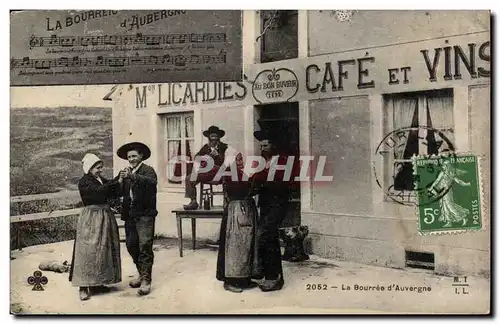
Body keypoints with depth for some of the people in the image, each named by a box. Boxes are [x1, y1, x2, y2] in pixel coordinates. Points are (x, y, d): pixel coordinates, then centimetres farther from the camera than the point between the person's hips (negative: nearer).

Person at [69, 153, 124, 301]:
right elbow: (99, 190, -24)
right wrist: (117, 181, -22)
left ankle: (96, 282, 20)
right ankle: (83, 287, -3)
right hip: (91, 218, -8)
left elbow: (114, 194, 6)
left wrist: (120, 180, -7)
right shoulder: (84, 182, -9)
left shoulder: (102, 180, 12)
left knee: (103, 249, 10)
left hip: (105, 216, 8)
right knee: (88, 251, -6)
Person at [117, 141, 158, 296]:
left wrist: (133, 176, -35)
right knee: (131, 245, 12)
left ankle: (146, 280, -5)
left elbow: (152, 181, -26)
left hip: (145, 214, -7)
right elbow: (124, 193, 10)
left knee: (145, 246, -9)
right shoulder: (128, 173, 16)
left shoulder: (148, 170, -2)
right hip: (130, 214, 7)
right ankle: (142, 273, 28)